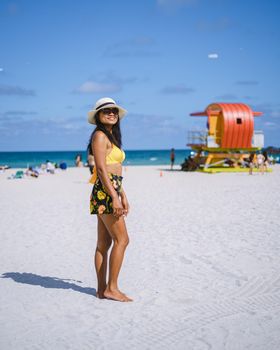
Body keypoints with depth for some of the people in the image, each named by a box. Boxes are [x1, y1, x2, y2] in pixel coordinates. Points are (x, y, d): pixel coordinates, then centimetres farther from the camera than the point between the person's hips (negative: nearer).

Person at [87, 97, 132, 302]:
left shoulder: (111, 137, 21)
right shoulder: (99, 135, -9)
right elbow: (101, 169, -17)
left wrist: (123, 196, 21)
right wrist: (114, 197, -21)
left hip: (111, 191, 9)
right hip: (105, 192, -9)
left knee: (104, 243, 9)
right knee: (122, 239, -9)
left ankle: (102, 289, 13)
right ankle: (112, 288, -4)